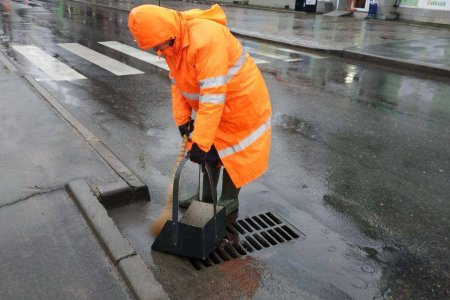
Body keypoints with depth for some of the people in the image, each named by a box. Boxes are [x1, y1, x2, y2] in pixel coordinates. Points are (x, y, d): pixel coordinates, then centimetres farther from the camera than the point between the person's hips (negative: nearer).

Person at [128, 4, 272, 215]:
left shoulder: (205, 38, -36)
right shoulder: (172, 41, -7)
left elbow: (213, 96, -37)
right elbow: (177, 83, 3)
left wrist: (199, 142, -34)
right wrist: (182, 118, -1)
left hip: (240, 99, -8)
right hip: (213, 104, 8)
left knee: (231, 151, 5)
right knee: (210, 149, 17)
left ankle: (230, 200, 24)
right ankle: (206, 196, 34)